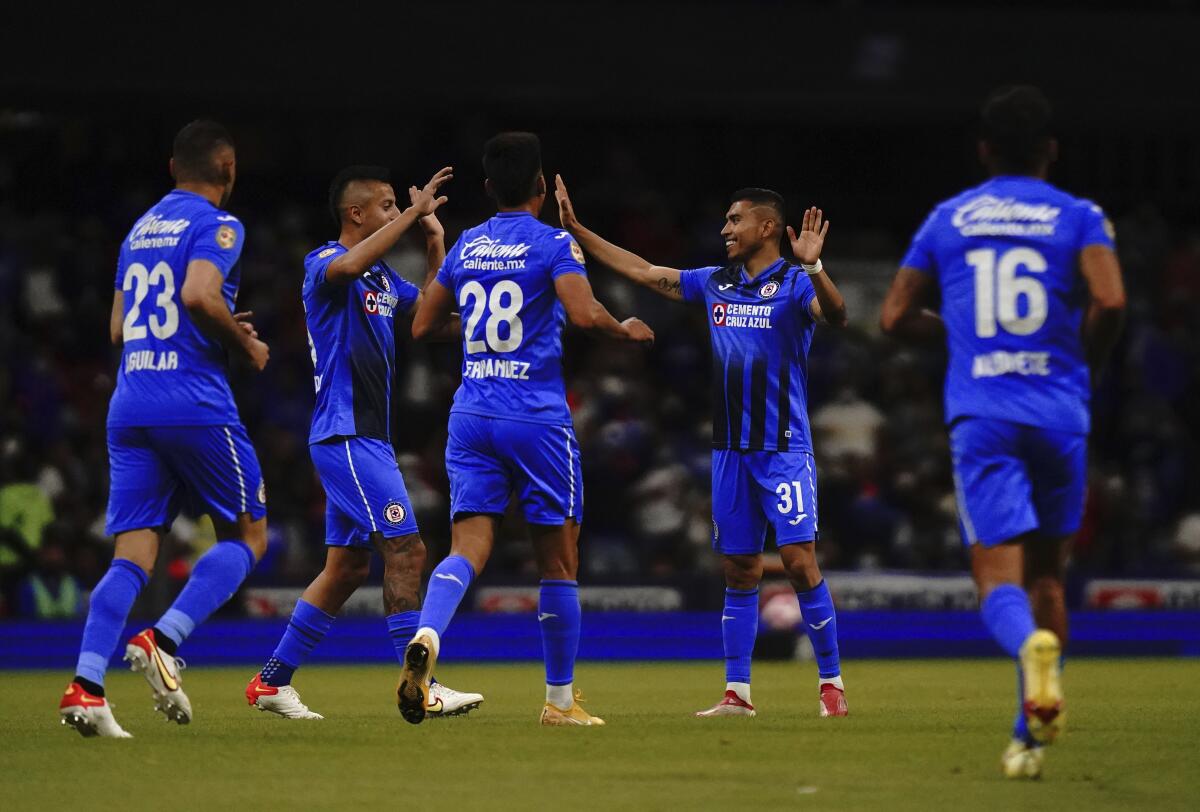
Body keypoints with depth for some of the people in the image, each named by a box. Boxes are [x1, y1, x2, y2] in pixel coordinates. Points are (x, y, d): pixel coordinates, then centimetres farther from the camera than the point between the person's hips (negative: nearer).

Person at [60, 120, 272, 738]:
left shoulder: (140, 229, 20)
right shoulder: (216, 224, -3)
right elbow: (199, 294, -21)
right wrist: (245, 343, -5)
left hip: (129, 405, 6)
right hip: (195, 402, -6)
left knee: (133, 553, 2)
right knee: (246, 537, 7)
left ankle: (85, 684, -15)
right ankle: (164, 641, -13)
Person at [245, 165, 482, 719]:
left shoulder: (384, 278, 18)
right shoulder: (324, 262, -10)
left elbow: (439, 317, 18)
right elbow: (348, 266, -34)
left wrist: (436, 245, 9)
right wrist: (414, 214, -30)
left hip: (368, 439, 10)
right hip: (346, 434, -10)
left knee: (347, 568, 12)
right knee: (405, 550, -15)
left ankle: (272, 682, 18)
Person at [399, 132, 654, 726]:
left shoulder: (465, 247, 11)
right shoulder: (553, 244, -5)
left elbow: (423, 326, 17)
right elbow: (583, 313, -20)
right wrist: (628, 332, -1)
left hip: (470, 417, 4)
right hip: (537, 419, -4)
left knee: (468, 546, -5)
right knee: (558, 559, 8)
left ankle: (426, 638, -36)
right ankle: (560, 700, 14)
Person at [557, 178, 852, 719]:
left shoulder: (794, 284, -6)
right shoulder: (715, 284, 12)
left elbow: (835, 315, -25)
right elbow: (643, 272, 18)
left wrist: (813, 267, -42)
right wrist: (576, 231, 18)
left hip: (784, 447, -6)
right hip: (731, 450, 6)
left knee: (800, 562, -12)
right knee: (739, 572, 7)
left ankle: (831, 683, -3)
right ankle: (737, 692, 10)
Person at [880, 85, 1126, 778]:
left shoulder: (948, 219, 11)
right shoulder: (1079, 217, 4)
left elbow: (895, 317, 12)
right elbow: (1109, 300, -13)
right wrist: (1087, 363, 5)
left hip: (980, 416, 0)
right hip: (1060, 413, 0)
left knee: (1000, 580, -7)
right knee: (1047, 572, 15)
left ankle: (1033, 644, -42)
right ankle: (1030, 737, 12)